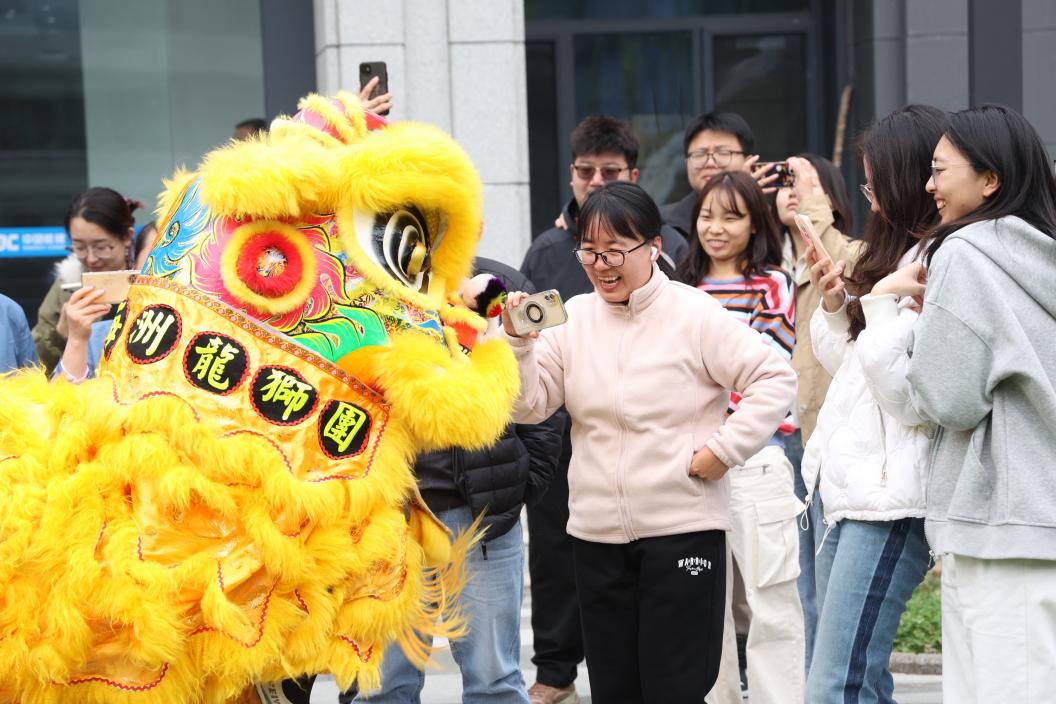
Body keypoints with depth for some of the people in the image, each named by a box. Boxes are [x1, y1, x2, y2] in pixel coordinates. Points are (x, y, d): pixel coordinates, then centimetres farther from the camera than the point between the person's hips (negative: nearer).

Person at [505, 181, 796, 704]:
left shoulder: (695, 315, -6)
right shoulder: (573, 318, 6)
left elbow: (776, 379, -7)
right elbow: (529, 406, 1)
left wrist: (725, 449, -12)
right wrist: (518, 343, -14)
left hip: (683, 528, -5)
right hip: (596, 534, 5)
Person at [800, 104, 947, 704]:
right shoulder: (902, 255, 17)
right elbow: (846, 360, 24)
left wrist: (879, 306, -13)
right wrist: (835, 305, 7)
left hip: (890, 499, -10)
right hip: (854, 495, 10)